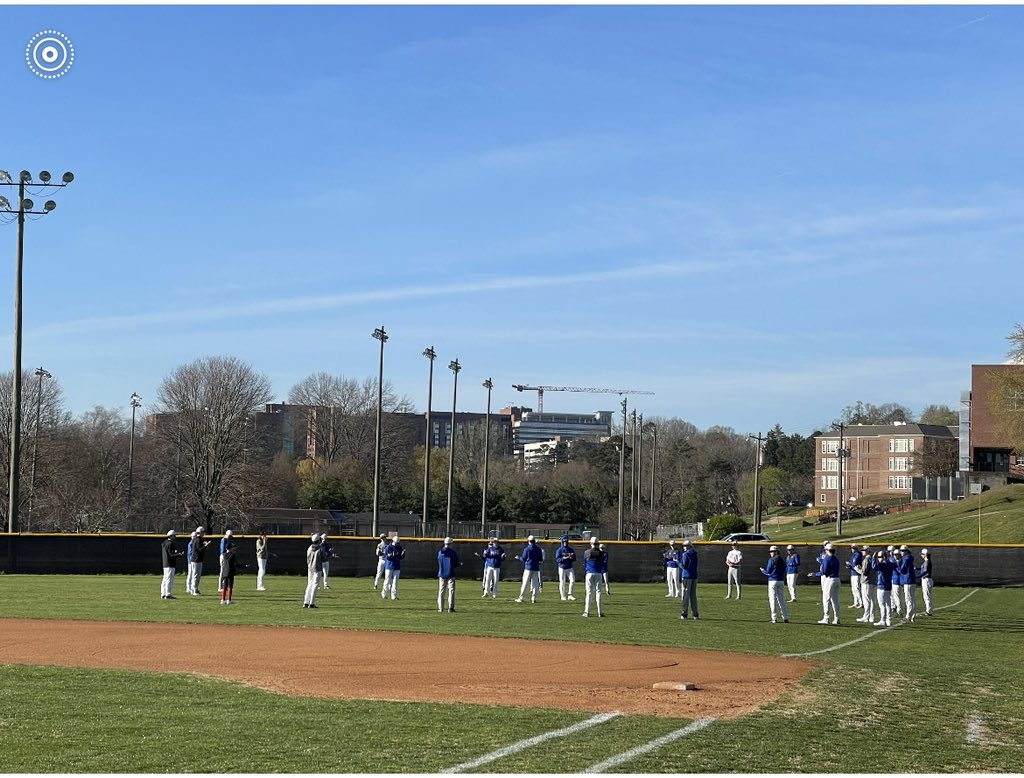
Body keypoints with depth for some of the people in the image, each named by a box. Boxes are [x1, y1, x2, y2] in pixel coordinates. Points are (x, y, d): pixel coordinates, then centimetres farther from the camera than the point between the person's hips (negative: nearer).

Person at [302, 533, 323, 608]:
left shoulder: (309, 548, 2)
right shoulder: (320, 549, -13)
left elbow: (307, 560, 9)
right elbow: (323, 559, -8)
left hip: (310, 568, 5)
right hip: (317, 569, -5)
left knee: (309, 585, 13)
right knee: (315, 585, -1)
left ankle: (306, 602, 10)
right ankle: (312, 603, -5)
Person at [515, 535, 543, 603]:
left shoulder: (526, 549, -6)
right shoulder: (538, 549, 3)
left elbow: (523, 559, -3)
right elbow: (541, 559, 7)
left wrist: (518, 557, 16)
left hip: (528, 568, -3)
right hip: (536, 568, 3)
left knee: (525, 583, -2)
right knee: (535, 583, 7)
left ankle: (521, 597, -1)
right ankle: (533, 598, 3)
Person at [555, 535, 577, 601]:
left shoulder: (571, 549, 8)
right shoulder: (559, 550, -3)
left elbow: (574, 559, 9)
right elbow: (557, 559, -10)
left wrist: (571, 557, -13)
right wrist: (564, 558, -23)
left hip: (569, 568, 3)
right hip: (562, 568, -3)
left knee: (572, 580, -10)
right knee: (562, 582, 0)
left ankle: (570, 595, -2)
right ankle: (563, 596, 10)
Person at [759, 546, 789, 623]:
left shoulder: (771, 560, -8)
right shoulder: (781, 561, 9)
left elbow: (768, 572, -8)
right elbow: (784, 571, 12)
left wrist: (763, 570, 12)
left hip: (773, 581, -6)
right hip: (781, 581, 6)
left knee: (773, 599, -1)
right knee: (781, 599, 10)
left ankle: (774, 618, -2)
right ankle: (785, 618, 6)